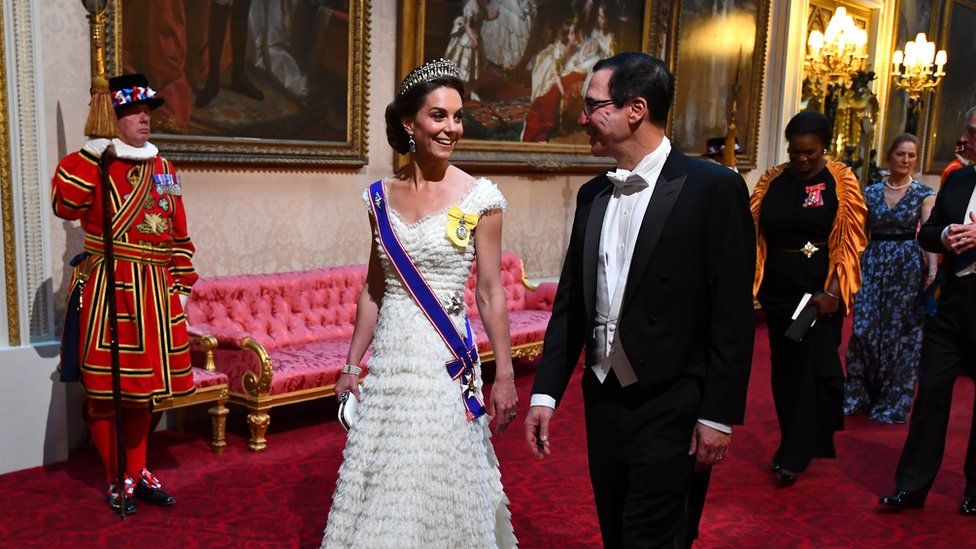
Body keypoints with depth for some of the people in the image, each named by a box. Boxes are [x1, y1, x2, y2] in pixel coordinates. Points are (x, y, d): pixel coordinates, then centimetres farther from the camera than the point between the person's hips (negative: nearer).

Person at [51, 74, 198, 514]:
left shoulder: (162, 168, 13)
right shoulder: (96, 164, -3)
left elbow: (179, 234, 15)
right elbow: (65, 204, -22)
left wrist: (181, 284, 11)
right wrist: (89, 155, -24)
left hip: (154, 292, 5)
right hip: (109, 291, -5)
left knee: (144, 383, 13)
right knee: (106, 388, 2)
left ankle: (139, 473, 27)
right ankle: (117, 481, 17)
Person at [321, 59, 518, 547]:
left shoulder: (479, 198, -7)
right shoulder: (381, 196, 4)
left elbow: (490, 293, -6)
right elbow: (373, 290, 9)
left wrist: (504, 375, -8)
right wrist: (352, 365, 9)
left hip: (445, 360, -4)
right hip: (389, 359, 4)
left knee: (442, 489, 7)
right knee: (383, 488, 14)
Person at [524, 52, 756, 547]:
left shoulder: (713, 188, -11)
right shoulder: (592, 194, 7)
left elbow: (732, 314, -12)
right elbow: (570, 302, 9)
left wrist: (718, 415, -13)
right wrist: (545, 393, 5)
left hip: (671, 411, -6)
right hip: (603, 400, 6)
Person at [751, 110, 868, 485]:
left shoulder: (840, 183, -4)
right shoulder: (772, 181, 5)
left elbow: (850, 243, -8)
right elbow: (755, 233, 4)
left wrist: (832, 292, -18)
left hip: (819, 292, -3)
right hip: (778, 289, 4)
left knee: (811, 366, -1)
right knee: (783, 366, 11)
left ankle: (796, 455, 10)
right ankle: (792, 445, 26)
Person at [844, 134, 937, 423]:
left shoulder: (925, 194, 1)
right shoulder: (870, 192, 8)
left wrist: (932, 269, -26)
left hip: (908, 267, -2)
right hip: (873, 263, 2)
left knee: (901, 334, 2)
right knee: (864, 330, -3)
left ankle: (892, 402, 16)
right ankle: (858, 396, 14)